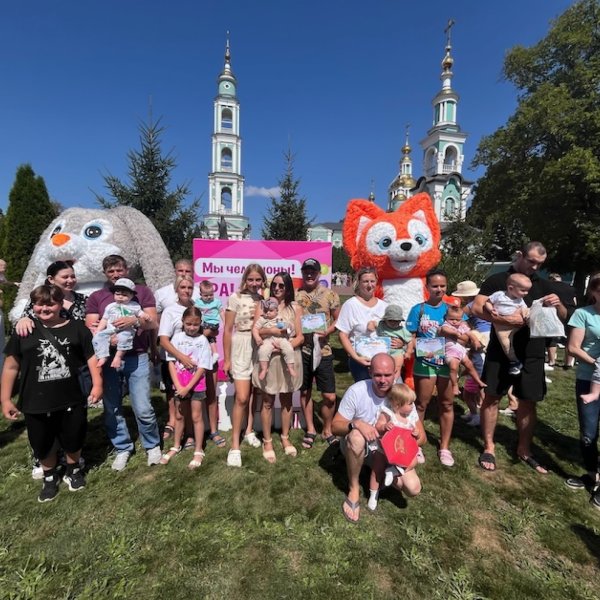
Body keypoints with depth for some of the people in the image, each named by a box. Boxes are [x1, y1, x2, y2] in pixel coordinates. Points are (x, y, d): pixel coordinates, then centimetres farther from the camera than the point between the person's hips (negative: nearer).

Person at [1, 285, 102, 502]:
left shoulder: (76, 328, -3)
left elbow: (92, 357, 0)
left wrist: (97, 384, -9)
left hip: (71, 400, -1)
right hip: (36, 403, 1)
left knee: (73, 441, 15)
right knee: (43, 445, 18)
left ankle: (73, 470, 43)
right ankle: (49, 477, 44)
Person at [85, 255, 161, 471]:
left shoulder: (142, 291, 6)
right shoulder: (96, 297, 9)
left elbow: (152, 322, -1)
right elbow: (91, 328, 1)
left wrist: (134, 320, -21)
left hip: (137, 357, -2)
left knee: (143, 408, -2)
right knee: (112, 409, 10)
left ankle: (153, 446, 21)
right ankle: (122, 449, 29)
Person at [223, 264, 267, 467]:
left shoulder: (265, 299, 4)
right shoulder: (236, 298, -5)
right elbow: (227, 330, -3)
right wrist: (226, 358, -3)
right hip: (241, 349, -3)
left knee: (255, 393, 13)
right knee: (241, 398, -6)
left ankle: (249, 431, 34)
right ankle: (235, 446, 6)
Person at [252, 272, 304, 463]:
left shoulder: (295, 307, 3)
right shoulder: (263, 305, 3)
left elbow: (300, 337, -1)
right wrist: (270, 330, -20)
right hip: (268, 358, -1)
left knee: (287, 400, 13)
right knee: (268, 401, 7)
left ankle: (285, 438, 30)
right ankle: (267, 442, 22)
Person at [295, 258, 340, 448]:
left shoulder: (330, 295, 0)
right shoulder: (294, 295, 1)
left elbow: (337, 319, 4)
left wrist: (327, 331, -14)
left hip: (323, 350, 0)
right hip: (301, 349, 1)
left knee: (330, 396, 2)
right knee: (305, 392, 14)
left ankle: (327, 430, 27)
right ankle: (310, 430, 33)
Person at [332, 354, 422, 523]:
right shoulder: (356, 391, -24)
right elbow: (335, 426, -18)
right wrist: (356, 423, -39)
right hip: (356, 446, -2)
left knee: (413, 488, -17)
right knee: (356, 436, -38)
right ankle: (353, 489, -13)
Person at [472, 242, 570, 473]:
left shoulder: (544, 285, 11)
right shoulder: (497, 280, -1)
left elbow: (563, 317, 10)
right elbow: (477, 308, -11)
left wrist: (558, 304, -12)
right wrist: (506, 319, -24)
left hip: (531, 353, 4)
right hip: (500, 350, -3)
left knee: (528, 402, 10)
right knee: (492, 397, 3)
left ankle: (524, 450, 27)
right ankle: (488, 447, 17)